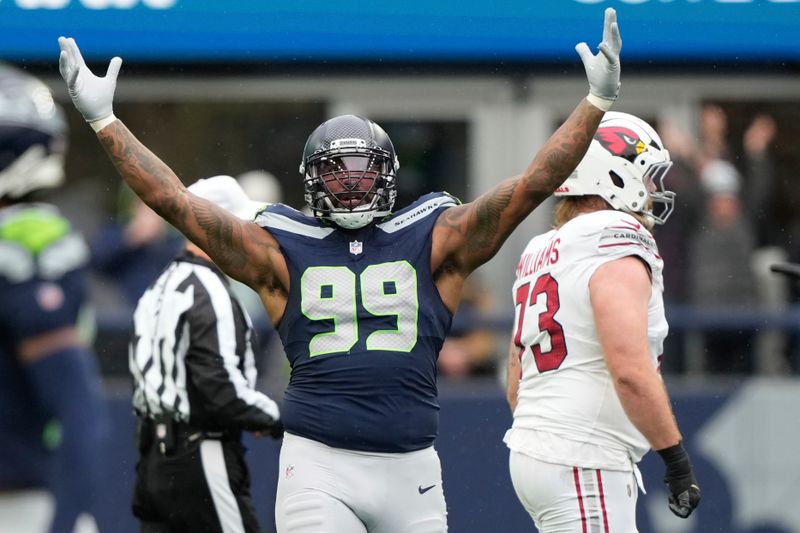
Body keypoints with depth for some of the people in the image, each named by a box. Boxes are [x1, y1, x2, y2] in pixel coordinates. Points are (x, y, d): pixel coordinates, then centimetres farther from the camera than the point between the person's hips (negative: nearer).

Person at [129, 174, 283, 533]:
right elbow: (219, 386, -23)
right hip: (203, 459, -9)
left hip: (155, 454, 9)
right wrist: (273, 416, -8)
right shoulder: (209, 294, -15)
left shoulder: (161, 288, 15)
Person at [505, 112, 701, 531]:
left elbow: (517, 386, 20)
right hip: (583, 464, -9)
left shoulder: (539, 256, 17)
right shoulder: (617, 250, -11)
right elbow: (631, 371, -22)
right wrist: (676, 457, -16)